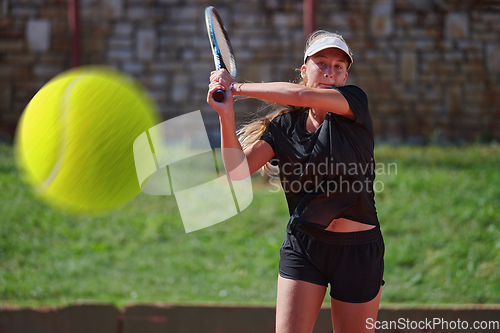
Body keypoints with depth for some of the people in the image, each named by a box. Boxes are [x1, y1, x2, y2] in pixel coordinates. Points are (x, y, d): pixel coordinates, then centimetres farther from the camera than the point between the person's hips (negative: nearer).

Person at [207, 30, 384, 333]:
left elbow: (302, 96, -23)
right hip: (303, 247, 2)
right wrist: (226, 113, -22)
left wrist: (238, 87, -15)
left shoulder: (354, 102, -5)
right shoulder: (284, 125, 3)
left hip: (359, 249, -2)